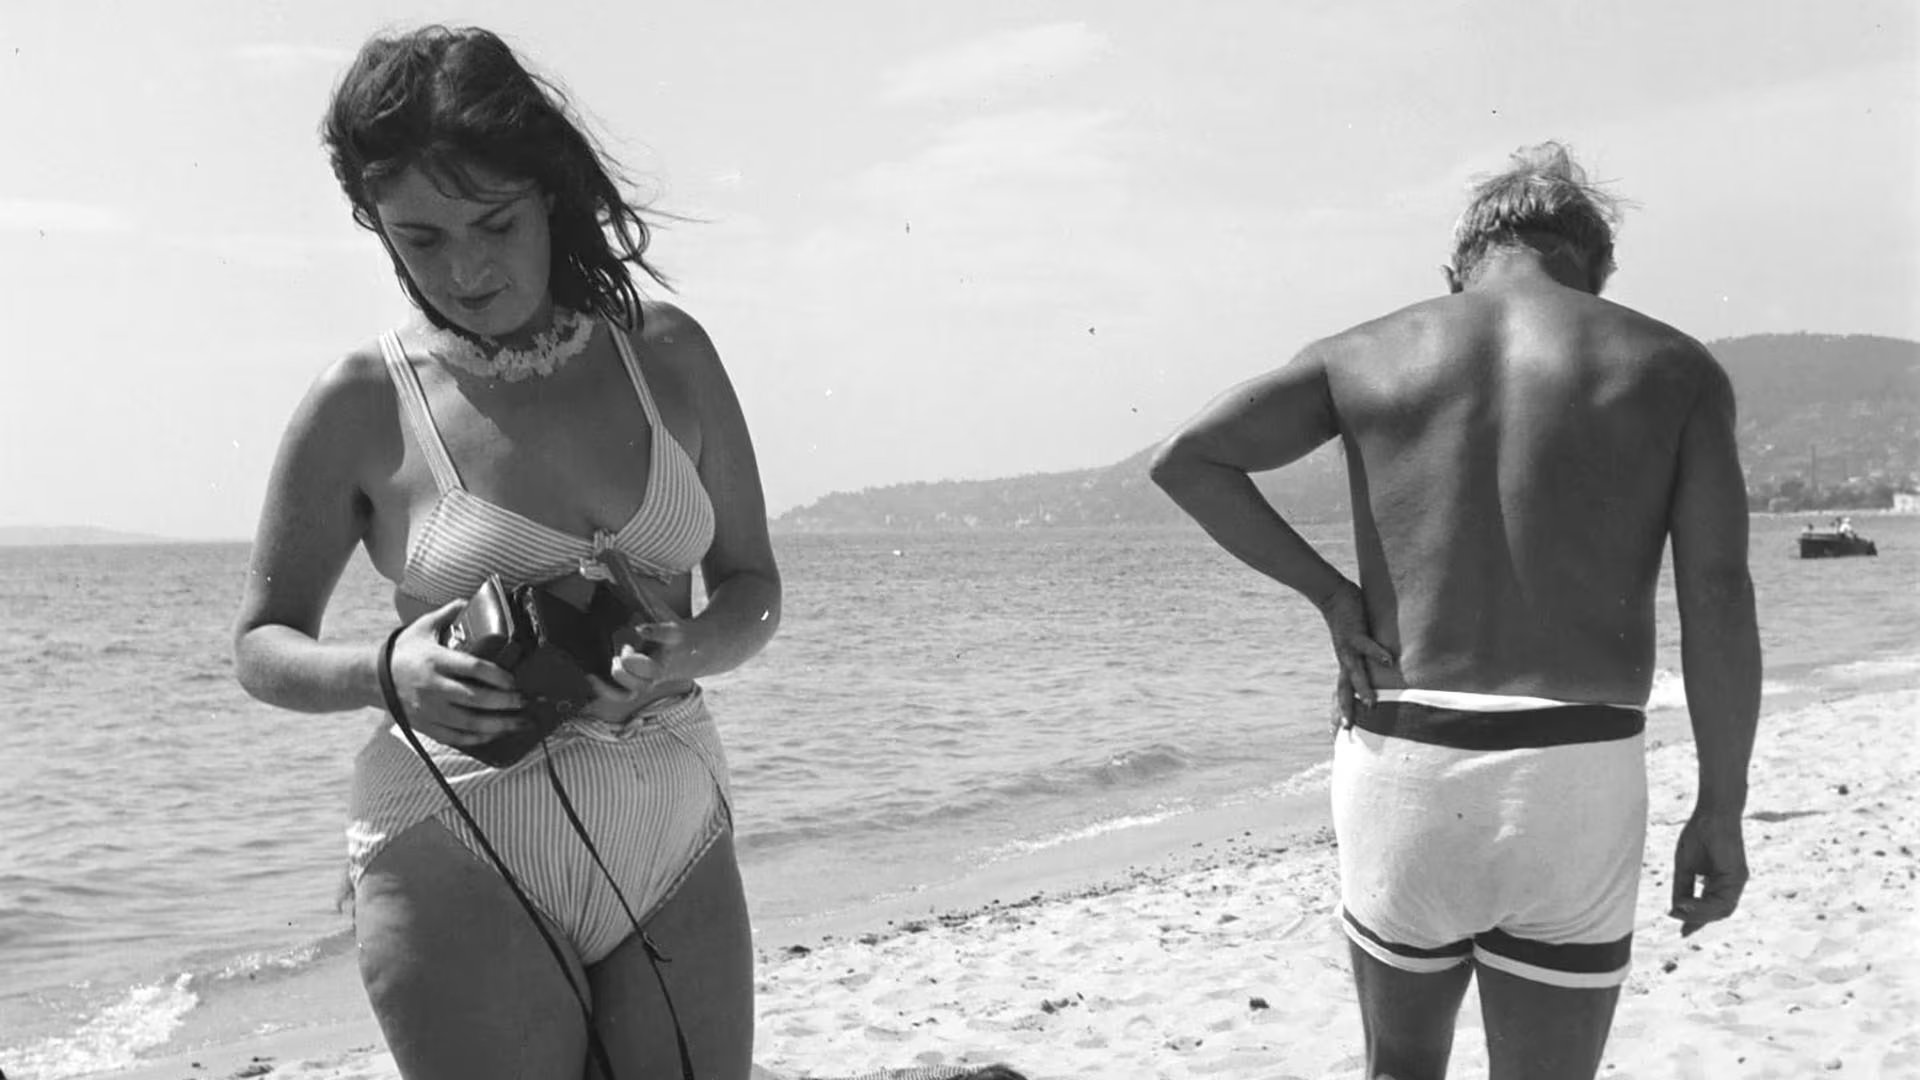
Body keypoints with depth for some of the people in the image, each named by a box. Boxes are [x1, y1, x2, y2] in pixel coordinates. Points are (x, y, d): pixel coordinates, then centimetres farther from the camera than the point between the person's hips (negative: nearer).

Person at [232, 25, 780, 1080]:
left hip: (674, 840, 3)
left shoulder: (665, 352, 2)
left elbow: (751, 589, 8)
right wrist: (389, 672, -18)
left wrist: (680, 657, -14)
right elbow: (261, 644, 4)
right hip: (461, 858, -3)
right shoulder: (362, 405, -5)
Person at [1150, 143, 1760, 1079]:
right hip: (1573, 783, -1)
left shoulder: (1366, 354, 7)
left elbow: (1185, 460, -2)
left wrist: (1328, 592, 4)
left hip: (1396, 760, 1)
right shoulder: (1674, 367, 4)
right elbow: (1717, 600, -3)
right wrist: (1721, 809, 2)